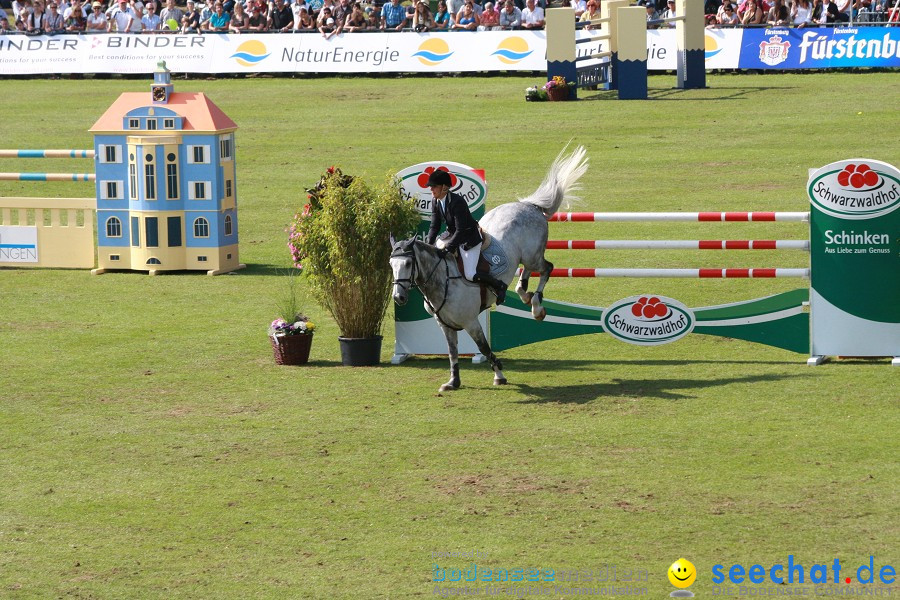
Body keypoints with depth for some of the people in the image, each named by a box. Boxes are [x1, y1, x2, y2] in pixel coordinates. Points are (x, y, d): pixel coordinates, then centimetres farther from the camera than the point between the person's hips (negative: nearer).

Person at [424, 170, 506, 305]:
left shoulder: (457, 202, -30)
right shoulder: (435, 201, -6)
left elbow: (461, 230, -31)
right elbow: (434, 226, -2)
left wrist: (448, 248, -35)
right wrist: (428, 244, -15)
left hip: (469, 239, -8)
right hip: (453, 235, 8)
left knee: (470, 275, -14)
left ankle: (499, 285, 7)